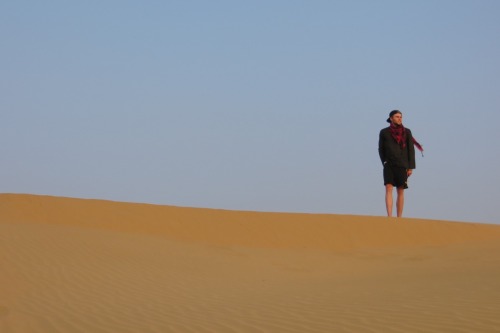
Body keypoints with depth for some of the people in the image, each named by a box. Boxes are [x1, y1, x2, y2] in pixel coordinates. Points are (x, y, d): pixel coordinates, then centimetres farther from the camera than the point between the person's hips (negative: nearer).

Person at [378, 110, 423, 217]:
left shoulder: (406, 132, 6)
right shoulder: (384, 132, 5)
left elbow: (411, 150, 5)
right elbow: (381, 149, 12)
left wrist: (411, 167, -1)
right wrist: (384, 162, -1)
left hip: (402, 165, 1)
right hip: (389, 165, -1)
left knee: (400, 192, 2)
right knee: (389, 189, -14)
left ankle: (399, 218, 6)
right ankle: (389, 217, -21)